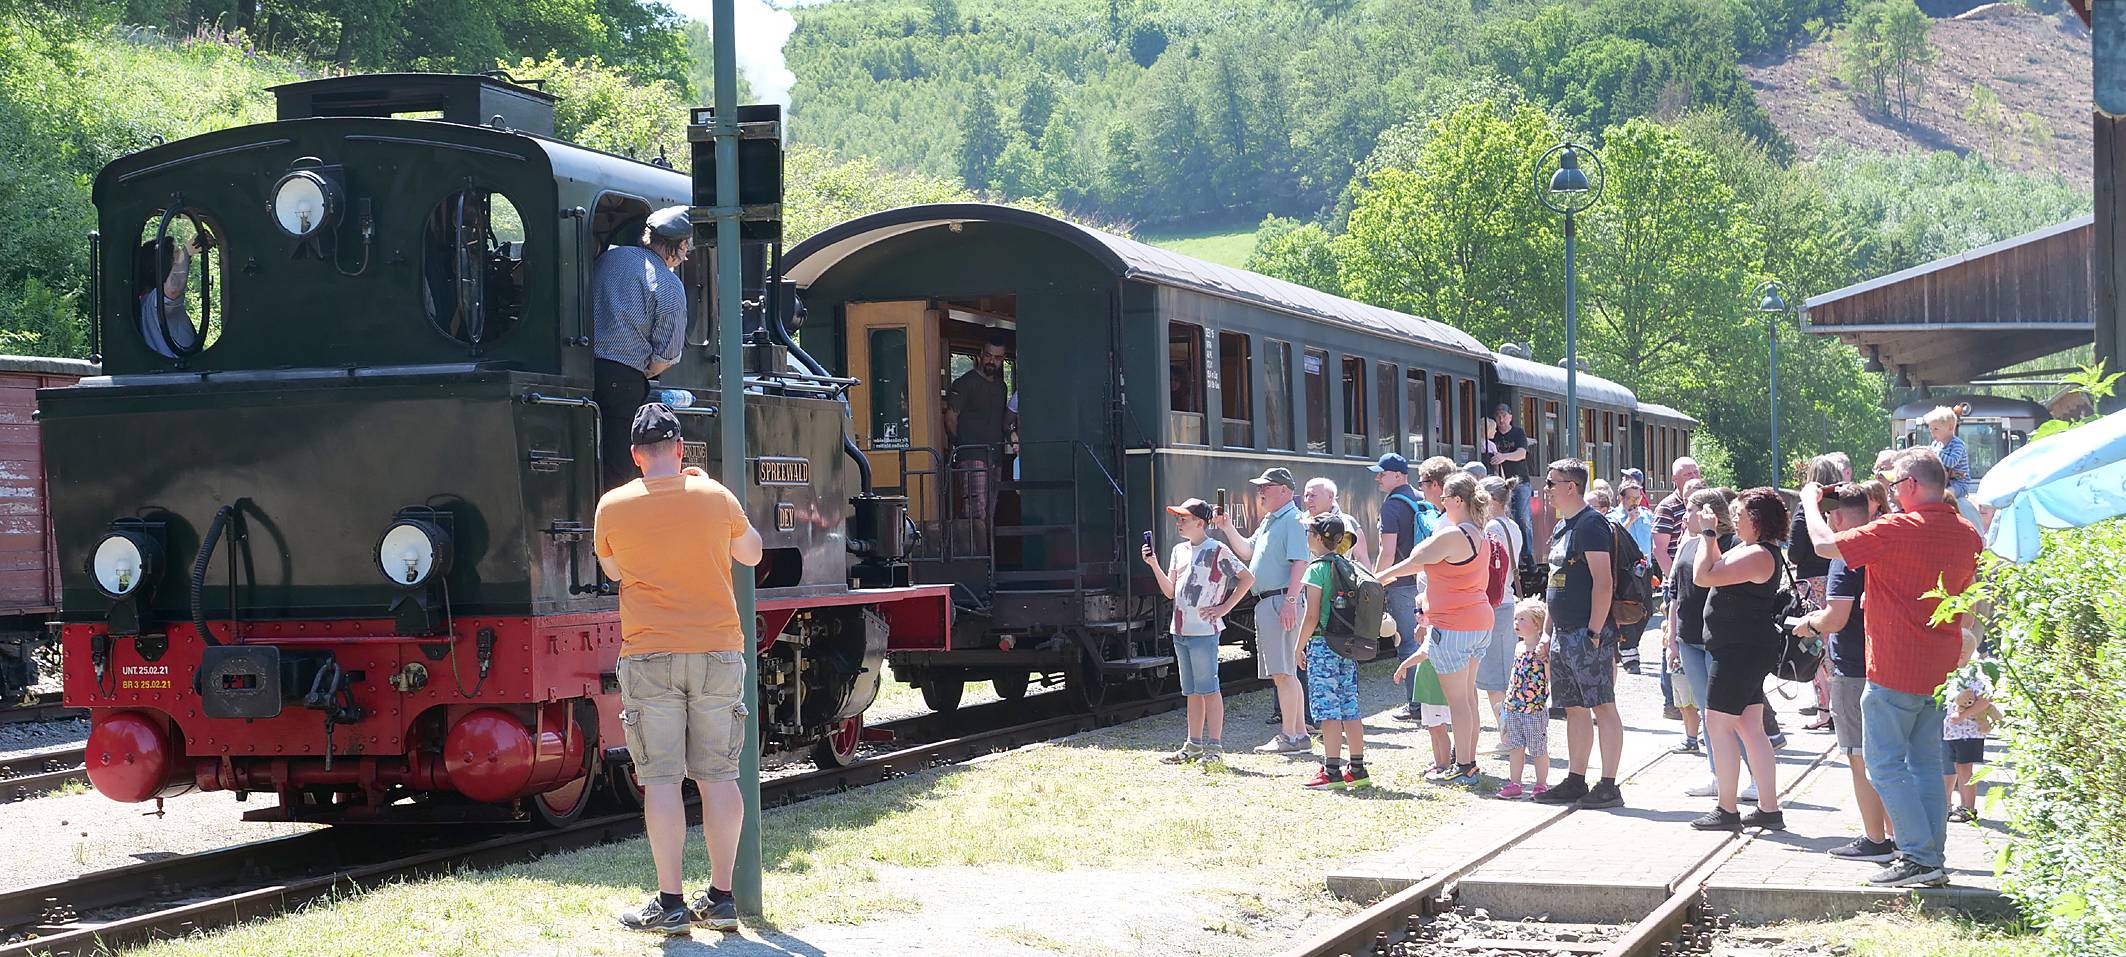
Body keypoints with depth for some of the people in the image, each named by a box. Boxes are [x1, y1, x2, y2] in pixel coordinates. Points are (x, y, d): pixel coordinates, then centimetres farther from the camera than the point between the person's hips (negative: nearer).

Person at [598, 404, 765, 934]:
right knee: (719, 775, 7)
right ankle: (722, 897, 9)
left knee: (661, 779, 0)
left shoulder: (613, 507, -3)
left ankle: (670, 903, -1)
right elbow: (751, 554, 16)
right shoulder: (716, 497, -1)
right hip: (718, 652, 2)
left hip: (649, 658, -2)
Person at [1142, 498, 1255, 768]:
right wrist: (1154, 564, 3)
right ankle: (1193, 745, 18)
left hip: (1204, 630, -8)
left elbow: (1247, 579, -7)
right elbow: (1170, 591, 14)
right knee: (1192, 691, 12)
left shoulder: (1217, 551, -8)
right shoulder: (1179, 551, 15)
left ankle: (1215, 747, -3)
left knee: (1208, 689, -6)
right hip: (1180, 630, 8)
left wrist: (1224, 608, -10)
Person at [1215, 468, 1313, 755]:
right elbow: (1247, 551, 30)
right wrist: (1228, 529, 16)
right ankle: (1300, 733, 18)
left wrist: (1290, 601, -26)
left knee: (1282, 672, -11)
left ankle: (1289, 736, -10)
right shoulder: (1268, 522, 21)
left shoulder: (1293, 521, -11)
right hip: (1266, 602, 11)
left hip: (1282, 601, -11)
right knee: (1284, 673, 13)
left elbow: (1300, 563, -19)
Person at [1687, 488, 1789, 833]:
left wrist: (1707, 534, -14)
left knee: (1718, 726, -5)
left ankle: (1727, 810, -2)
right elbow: (1721, 570, 26)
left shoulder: (1757, 555, -20)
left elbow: (1703, 576, -24)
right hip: (1747, 652, 11)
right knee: (1751, 729, 12)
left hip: (1740, 652, -11)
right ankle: (1769, 809, 14)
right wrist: (1710, 537, 14)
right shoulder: (1754, 550, 13)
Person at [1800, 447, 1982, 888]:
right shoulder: (1967, 535, 7)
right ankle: (1933, 862, 14)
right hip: (1940, 669, 8)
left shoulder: (1898, 529, -18)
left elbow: (1826, 544, -13)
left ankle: (1919, 856, -6)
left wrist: (1810, 502, 3)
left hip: (1894, 670, -8)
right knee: (1927, 764, 13)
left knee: (1886, 764, -1)